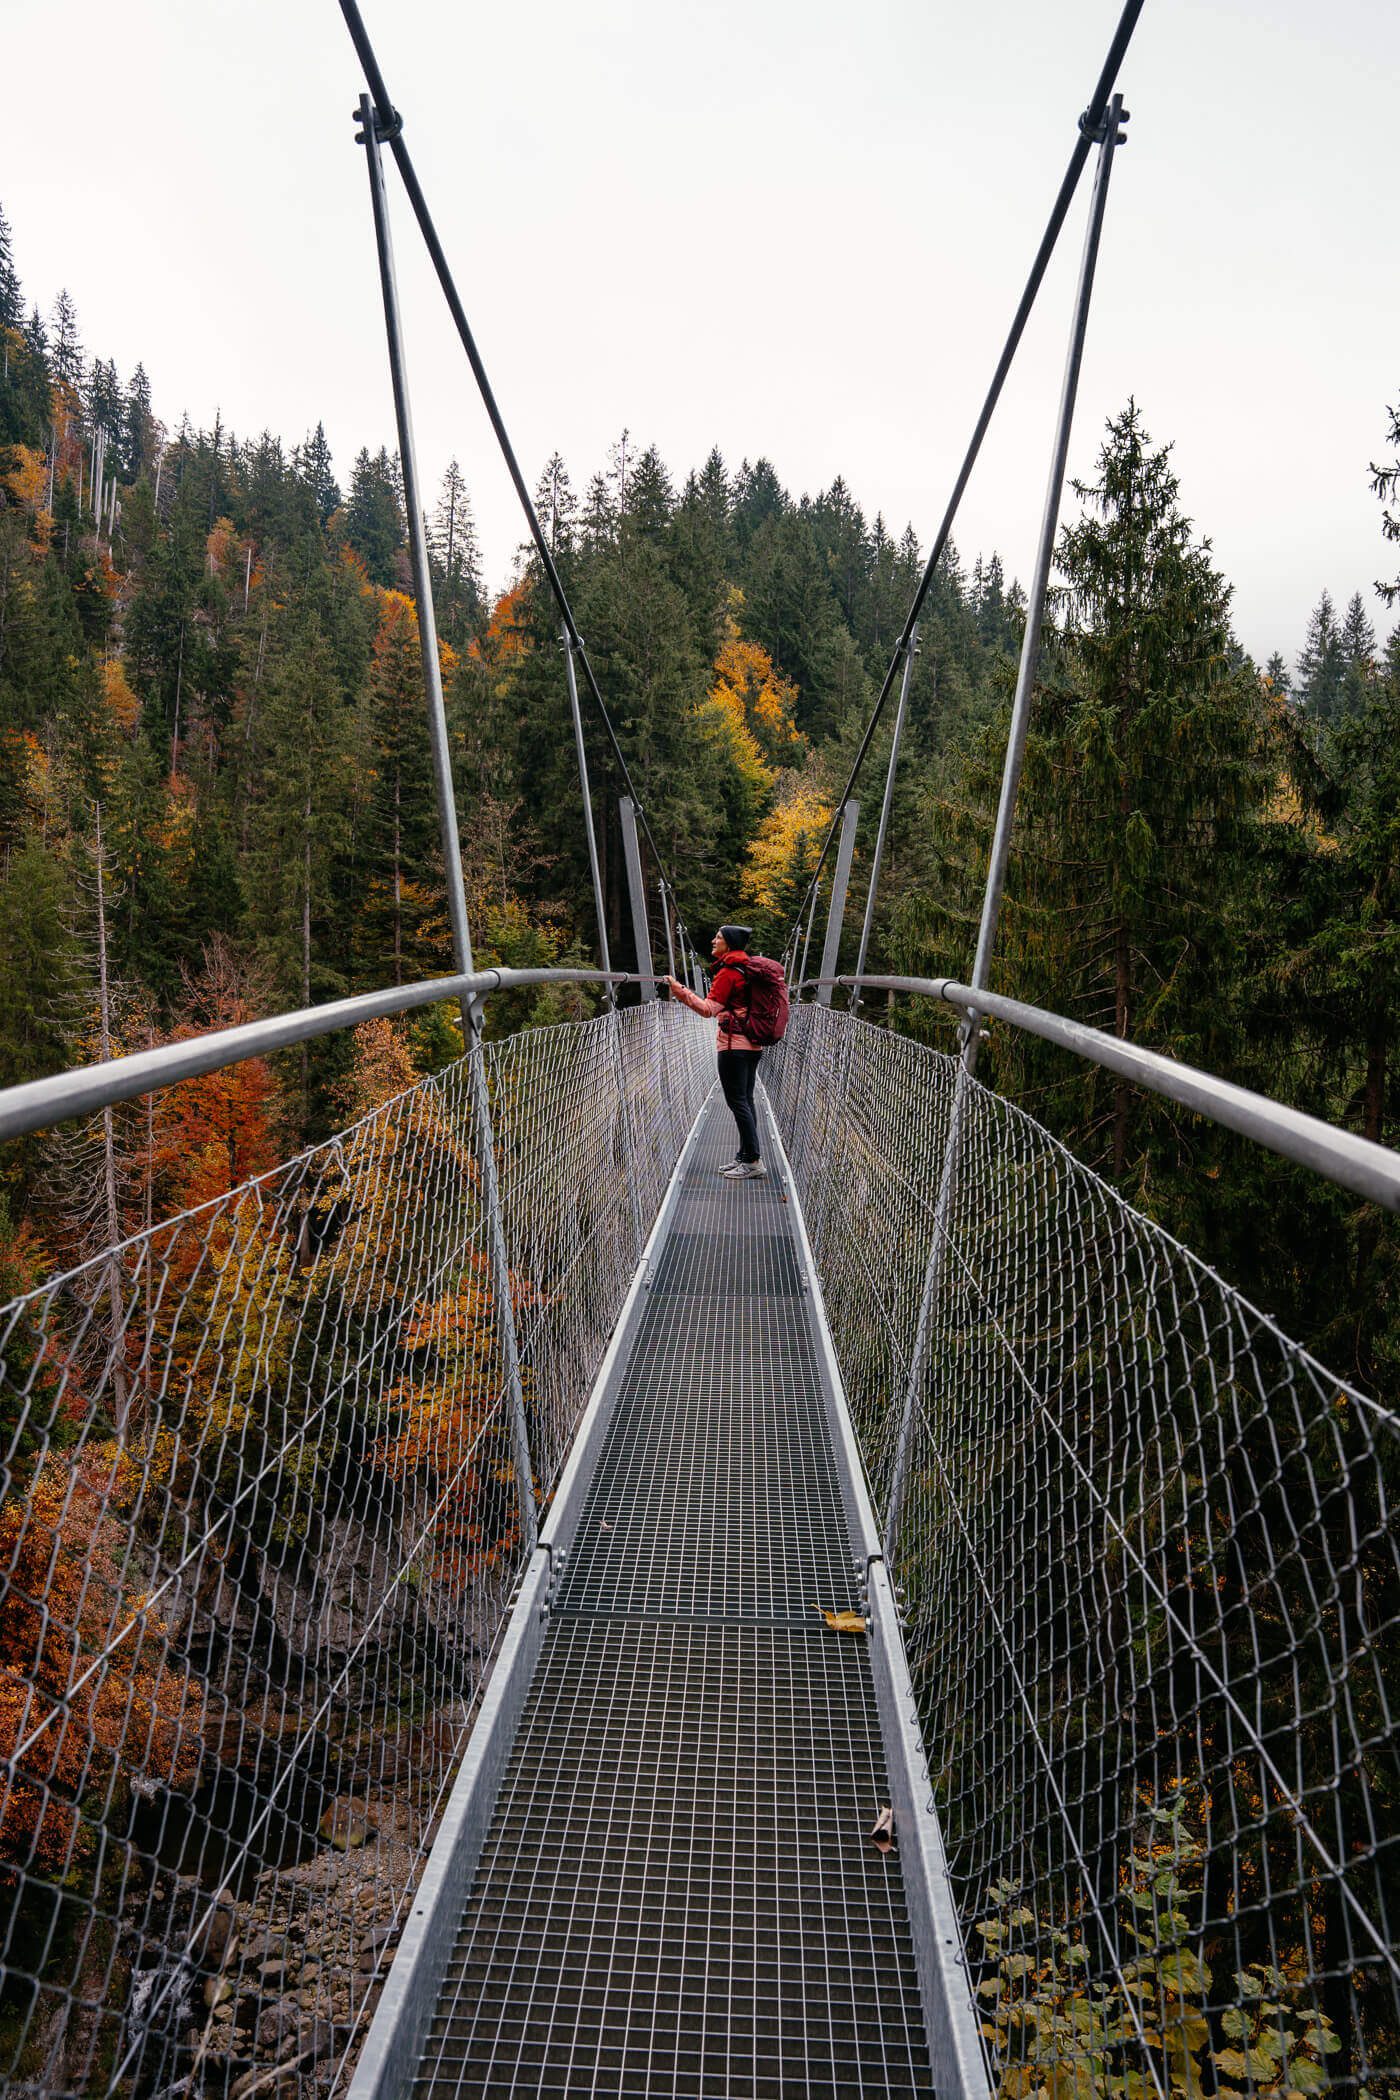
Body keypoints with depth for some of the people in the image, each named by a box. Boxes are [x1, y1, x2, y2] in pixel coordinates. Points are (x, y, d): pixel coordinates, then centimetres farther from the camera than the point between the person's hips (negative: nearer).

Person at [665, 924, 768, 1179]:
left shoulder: (727, 972, -12)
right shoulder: (747, 969, 14)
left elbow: (709, 1008, -17)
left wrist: (680, 991, -18)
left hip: (734, 1044, -9)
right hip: (753, 1044, 9)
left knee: (737, 1101, -7)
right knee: (745, 1101, 12)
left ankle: (753, 1161, -8)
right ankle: (746, 1157, 16)